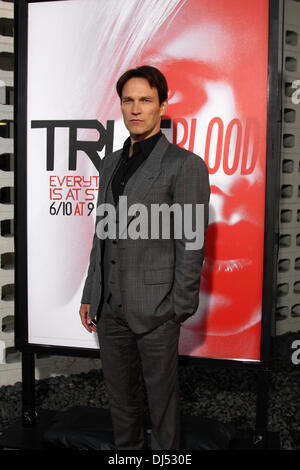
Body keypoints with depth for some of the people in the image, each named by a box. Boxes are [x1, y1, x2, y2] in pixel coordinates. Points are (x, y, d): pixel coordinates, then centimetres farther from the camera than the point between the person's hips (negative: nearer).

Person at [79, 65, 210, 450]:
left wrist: (180, 310, -12)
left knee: (162, 396, 10)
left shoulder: (185, 165, -8)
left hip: (155, 308, -6)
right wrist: (90, 295, 13)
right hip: (109, 306, 6)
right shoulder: (111, 163, 13)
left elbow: (191, 244, -10)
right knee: (120, 394, 19)